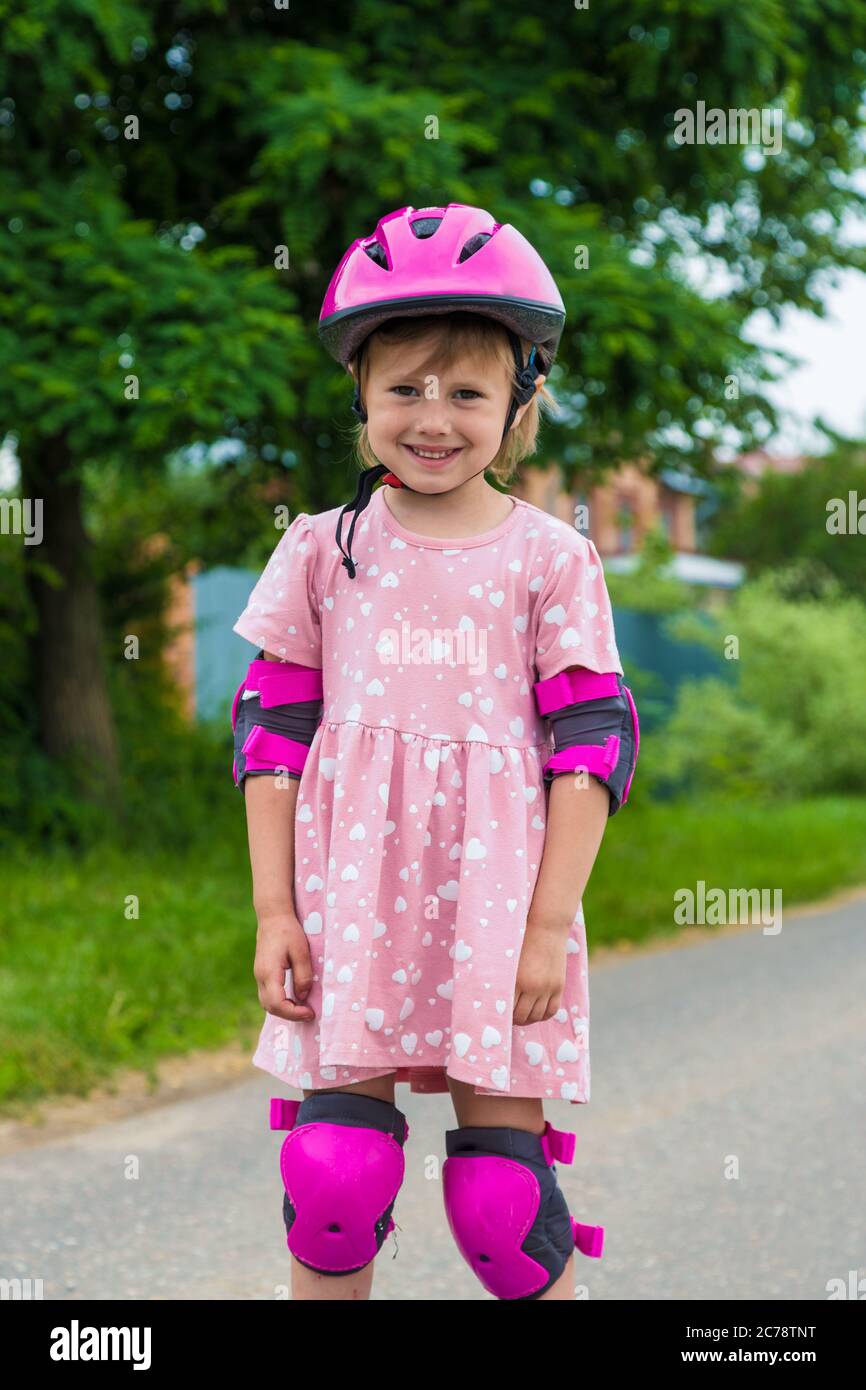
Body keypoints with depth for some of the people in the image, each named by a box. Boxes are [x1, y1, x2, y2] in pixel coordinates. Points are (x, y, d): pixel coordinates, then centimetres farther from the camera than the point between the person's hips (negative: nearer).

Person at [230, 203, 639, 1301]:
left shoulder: (552, 559, 3)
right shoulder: (323, 550, 7)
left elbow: (591, 743, 1)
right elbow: (272, 730, 8)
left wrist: (550, 924, -6)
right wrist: (274, 911, 1)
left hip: (497, 898, -1)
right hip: (351, 895, 1)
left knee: (501, 1192, 0)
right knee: (334, 1167, -2)